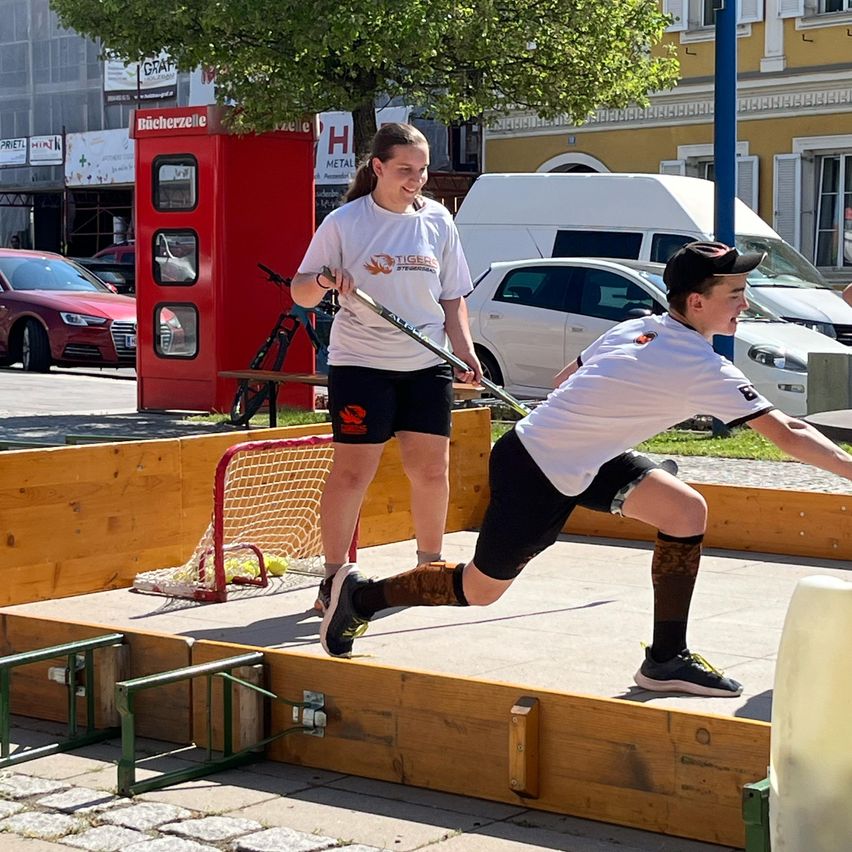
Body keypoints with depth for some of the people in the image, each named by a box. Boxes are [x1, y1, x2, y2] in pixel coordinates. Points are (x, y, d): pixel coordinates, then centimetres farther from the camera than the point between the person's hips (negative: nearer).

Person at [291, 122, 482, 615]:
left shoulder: (438, 221, 8)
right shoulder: (344, 223, -3)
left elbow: (453, 298, 14)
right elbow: (301, 294, -1)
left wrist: (466, 352, 2)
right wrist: (324, 281, -23)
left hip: (427, 366, 4)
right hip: (361, 364, -4)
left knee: (432, 469, 6)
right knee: (352, 472, -5)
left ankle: (430, 566, 25)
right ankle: (334, 579, 4)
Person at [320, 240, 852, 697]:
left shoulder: (639, 329, 1)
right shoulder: (703, 370, -24)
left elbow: (565, 379, 13)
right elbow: (788, 435, -26)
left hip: (584, 461, 9)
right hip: (533, 476, -9)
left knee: (686, 510, -3)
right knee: (478, 590, 8)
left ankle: (667, 659, 4)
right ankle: (361, 596, 29)